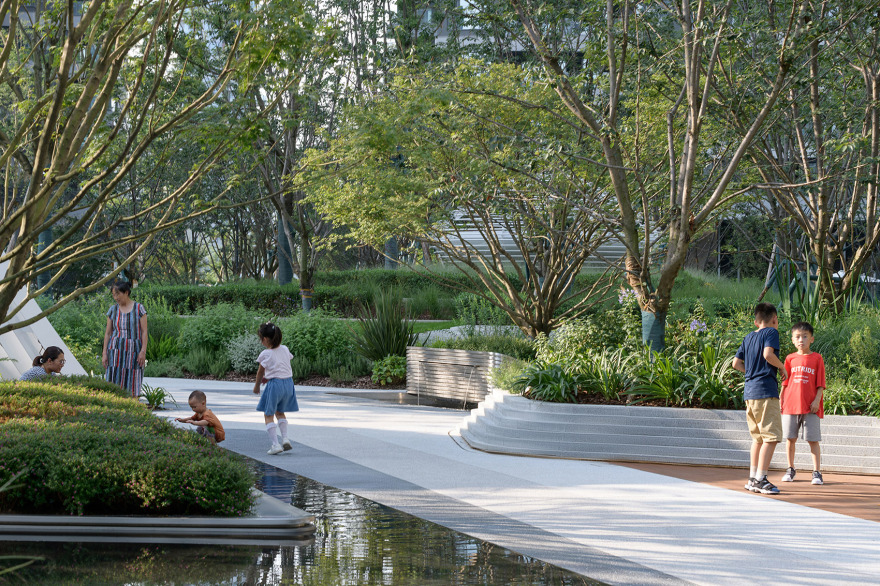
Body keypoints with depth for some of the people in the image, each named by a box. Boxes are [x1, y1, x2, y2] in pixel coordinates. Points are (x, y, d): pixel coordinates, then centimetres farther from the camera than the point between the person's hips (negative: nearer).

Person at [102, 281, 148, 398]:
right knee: (115, 383, -4)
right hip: (116, 349, 2)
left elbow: (144, 331, 0)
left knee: (132, 385, -3)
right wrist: (104, 353, 5)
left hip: (133, 349, -2)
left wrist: (143, 351, -9)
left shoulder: (138, 308, 1)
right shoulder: (113, 310, 9)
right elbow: (107, 333, 11)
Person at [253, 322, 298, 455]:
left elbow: (260, 373, 2)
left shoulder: (265, 354, -9)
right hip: (288, 382, 6)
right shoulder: (285, 350, 6)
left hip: (275, 384, -6)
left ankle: (275, 444, -6)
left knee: (268, 415, 4)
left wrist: (256, 386, 19)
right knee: (280, 412, 24)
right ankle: (285, 438, 11)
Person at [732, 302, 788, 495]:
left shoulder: (749, 337, 18)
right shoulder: (771, 332, -3)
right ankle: (760, 479, -14)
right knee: (771, 437, -8)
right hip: (766, 391, -8)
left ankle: (753, 479, 16)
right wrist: (782, 367, -4)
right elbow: (768, 354, -20)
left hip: (749, 392, 8)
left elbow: (736, 363, 17)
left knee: (758, 437, 16)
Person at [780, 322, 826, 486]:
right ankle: (790, 469, 19)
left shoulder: (817, 358, 3)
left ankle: (817, 472, 0)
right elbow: (785, 382, 13)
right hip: (791, 404, 2)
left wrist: (817, 400, -8)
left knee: (813, 440, -4)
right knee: (790, 438, 6)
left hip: (810, 406, -2)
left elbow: (820, 384, 1)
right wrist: (781, 399, 6)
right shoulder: (790, 358, 9)